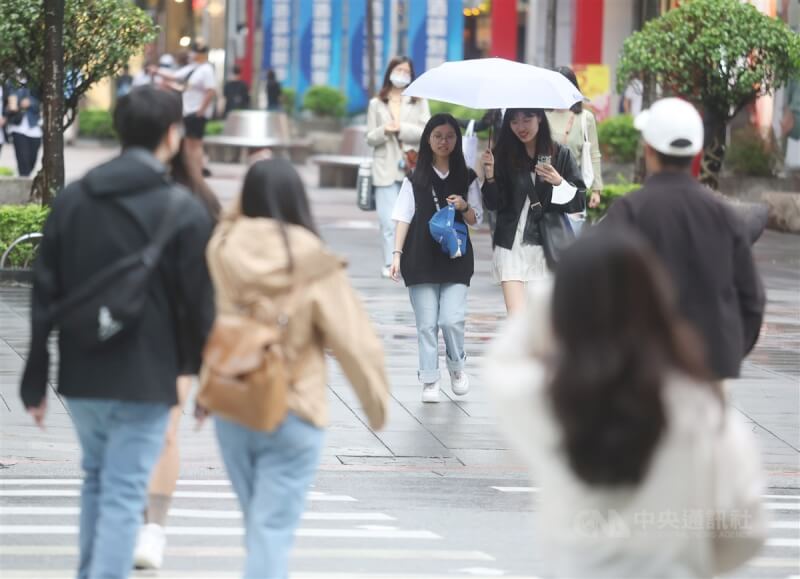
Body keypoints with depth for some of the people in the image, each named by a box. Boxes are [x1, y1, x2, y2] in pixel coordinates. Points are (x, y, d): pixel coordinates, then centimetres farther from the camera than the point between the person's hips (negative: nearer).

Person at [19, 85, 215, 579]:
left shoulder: (72, 201, 5)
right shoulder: (184, 211, -10)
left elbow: (45, 297, 6)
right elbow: (199, 306, -8)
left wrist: (35, 381, 10)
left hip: (82, 376, 5)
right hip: (145, 380, -5)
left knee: (97, 480, 23)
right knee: (124, 496, -3)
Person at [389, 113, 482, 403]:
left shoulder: (466, 178, 7)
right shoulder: (415, 180, 5)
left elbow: (475, 220, 10)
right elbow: (403, 218, 3)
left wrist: (464, 207, -12)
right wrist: (397, 253, -6)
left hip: (456, 259, 0)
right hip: (421, 259, 0)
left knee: (452, 319, -11)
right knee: (426, 324, -1)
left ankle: (457, 365, 16)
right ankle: (430, 381, 8)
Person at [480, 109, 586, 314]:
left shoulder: (560, 155, 1)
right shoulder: (504, 155, 3)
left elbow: (580, 201, 1)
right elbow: (495, 204, 2)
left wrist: (559, 183, -16)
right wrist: (490, 176, -14)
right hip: (511, 247, 0)